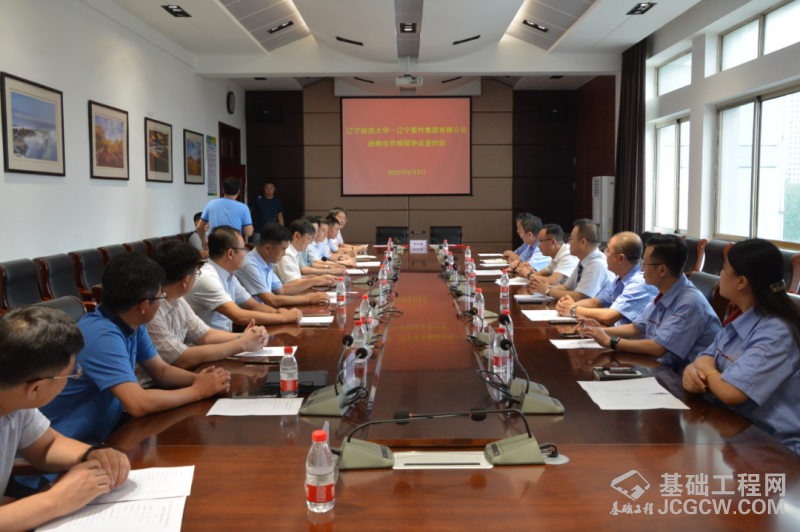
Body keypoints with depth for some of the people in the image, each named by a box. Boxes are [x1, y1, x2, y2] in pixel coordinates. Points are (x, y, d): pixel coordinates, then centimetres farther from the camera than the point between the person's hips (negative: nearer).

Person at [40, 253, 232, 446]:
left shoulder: (134, 326, 1)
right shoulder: (103, 336, -26)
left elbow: (162, 371, 11)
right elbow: (138, 404, -33)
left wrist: (198, 378, -9)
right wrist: (197, 391, -20)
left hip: (101, 435, 8)